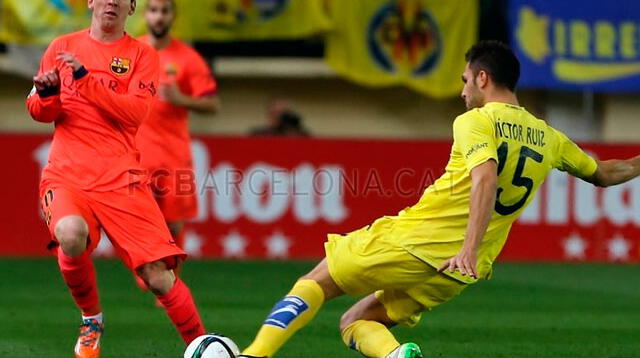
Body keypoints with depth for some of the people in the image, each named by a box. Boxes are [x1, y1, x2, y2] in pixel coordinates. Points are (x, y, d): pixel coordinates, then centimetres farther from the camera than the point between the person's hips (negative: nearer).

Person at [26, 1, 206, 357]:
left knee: (160, 278, -10)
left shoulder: (142, 55, 7)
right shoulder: (63, 47, 13)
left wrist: (84, 79, -17)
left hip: (120, 180, 0)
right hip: (66, 176, 0)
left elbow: (135, 112, -8)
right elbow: (38, 111, 15)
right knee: (70, 234, -32)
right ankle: (91, 320, -5)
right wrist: (47, 94, -8)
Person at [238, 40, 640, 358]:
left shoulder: (476, 122, -6)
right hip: (456, 274, 6)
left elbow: (486, 178, -25)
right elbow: (604, 174, 28)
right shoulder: (548, 138, 14)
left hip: (409, 241, -6)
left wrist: (470, 249, -35)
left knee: (316, 282, 9)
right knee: (356, 322, 16)